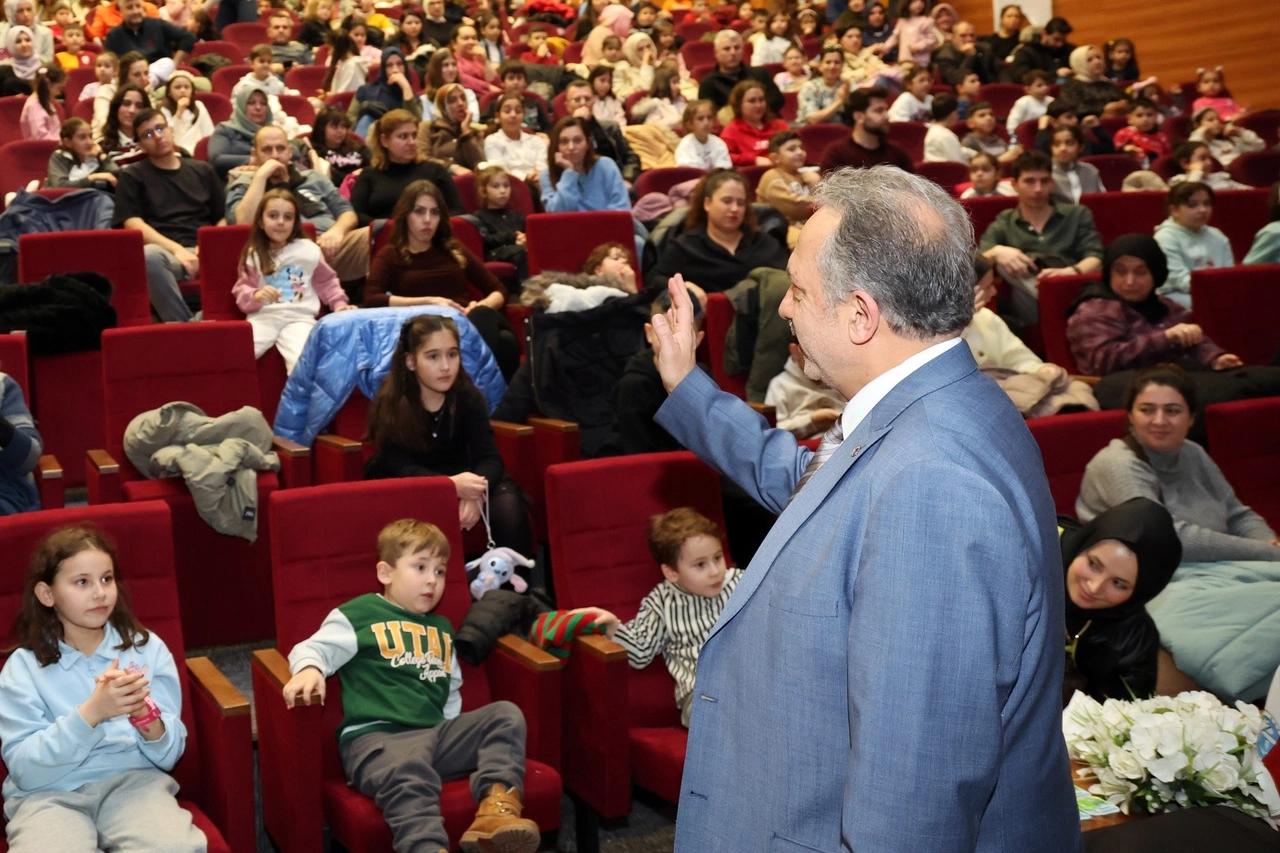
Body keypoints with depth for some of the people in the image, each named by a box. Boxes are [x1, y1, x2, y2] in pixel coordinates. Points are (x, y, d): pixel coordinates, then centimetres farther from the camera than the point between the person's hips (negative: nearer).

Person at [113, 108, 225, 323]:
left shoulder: (202, 170, 25)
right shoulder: (132, 177, 16)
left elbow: (222, 220, 20)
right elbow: (134, 224, 2)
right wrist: (176, 249, -13)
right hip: (167, 252, -2)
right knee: (149, 254, -41)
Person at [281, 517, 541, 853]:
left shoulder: (441, 628, 29)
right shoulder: (360, 614, 9)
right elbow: (313, 648, 2)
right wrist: (309, 670, -22)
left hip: (437, 732, 7)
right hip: (377, 736, -6)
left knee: (506, 715, -13)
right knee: (407, 772, -39)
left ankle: (496, 805, -34)